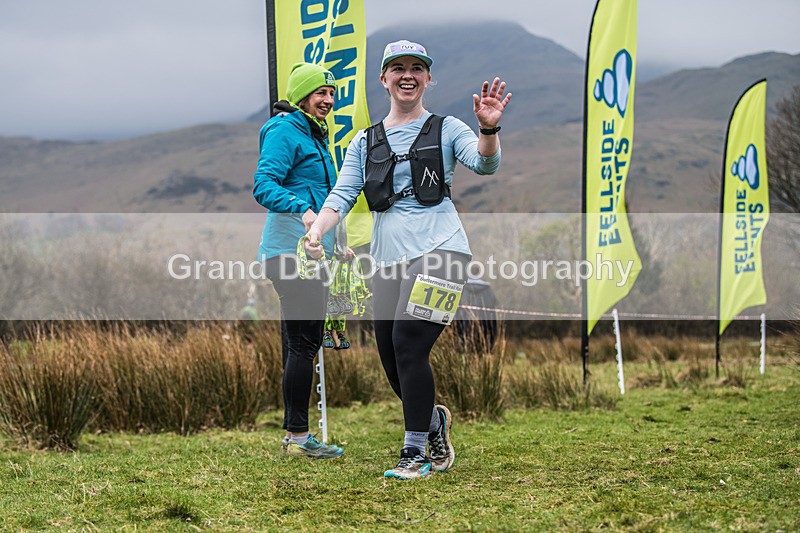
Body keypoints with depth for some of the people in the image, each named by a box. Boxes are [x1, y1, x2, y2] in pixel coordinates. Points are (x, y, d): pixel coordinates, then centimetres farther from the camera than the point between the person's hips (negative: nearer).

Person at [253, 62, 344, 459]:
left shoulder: (315, 136, 22)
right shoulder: (284, 131, -9)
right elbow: (264, 186, -20)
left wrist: (335, 244, 29)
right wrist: (303, 210, -34)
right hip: (292, 248, -10)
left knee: (299, 343, 10)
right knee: (304, 341, -11)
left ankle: (294, 434, 14)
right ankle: (298, 436, -9)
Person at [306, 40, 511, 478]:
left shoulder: (446, 129, 7)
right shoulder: (365, 142, 17)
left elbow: (484, 164, -10)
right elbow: (342, 194, 9)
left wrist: (489, 129, -31)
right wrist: (317, 231, -10)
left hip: (438, 248, -5)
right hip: (388, 258, 5)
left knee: (408, 343, -18)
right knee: (391, 357, 5)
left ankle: (416, 452, -10)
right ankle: (434, 421, 33)